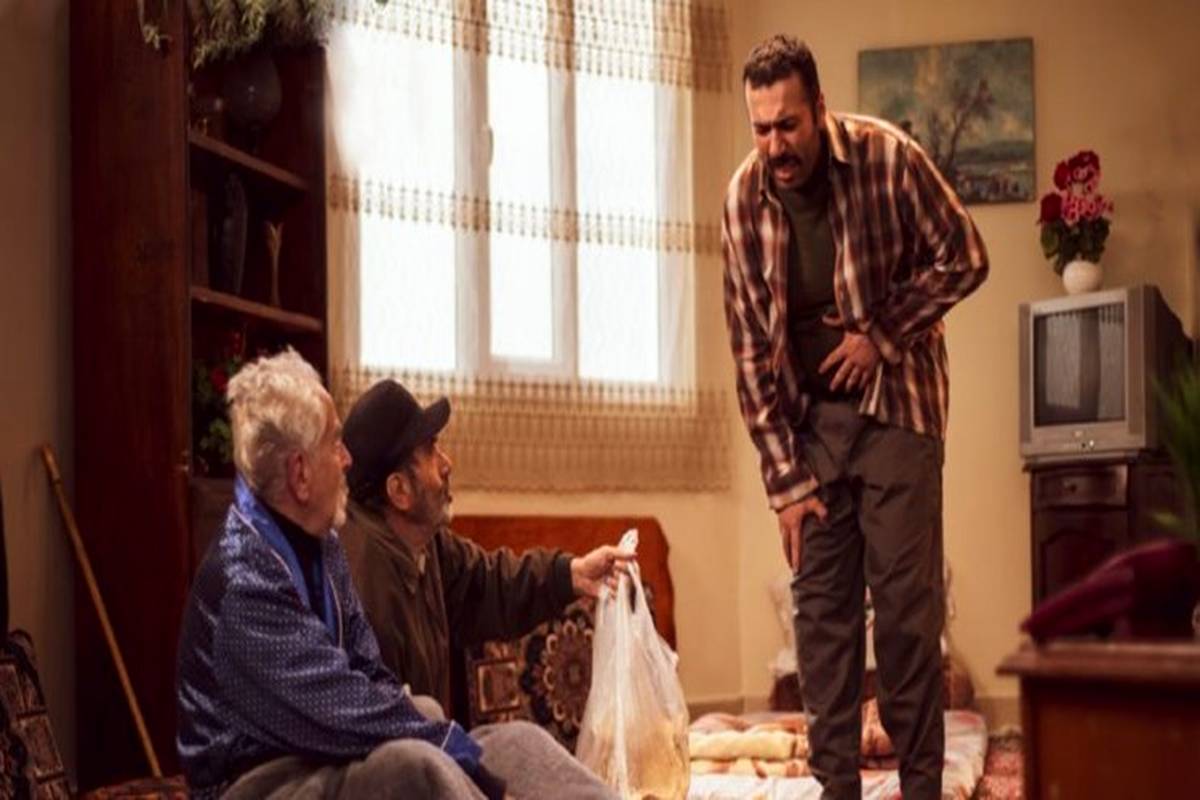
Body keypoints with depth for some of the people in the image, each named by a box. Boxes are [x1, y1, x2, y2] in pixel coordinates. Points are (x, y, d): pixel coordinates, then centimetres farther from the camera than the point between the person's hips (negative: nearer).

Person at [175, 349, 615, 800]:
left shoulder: (319, 545, 9)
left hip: (325, 758, 10)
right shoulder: (245, 581, -22)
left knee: (514, 744, -2)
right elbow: (350, 710, -24)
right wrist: (476, 763, -18)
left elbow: (370, 675, 10)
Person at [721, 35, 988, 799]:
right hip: (809, 419, 3)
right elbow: (752, 348, -4)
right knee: (821, 607, 4)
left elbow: (964, 258, -5)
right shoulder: (744, 199, -7)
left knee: (906, 605, -5)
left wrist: (882, 335, -15)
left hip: (894, 408, -3)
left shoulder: (888, 157, -15)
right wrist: (784, 477, -6)